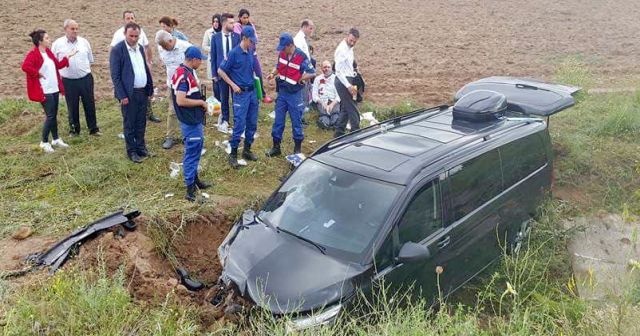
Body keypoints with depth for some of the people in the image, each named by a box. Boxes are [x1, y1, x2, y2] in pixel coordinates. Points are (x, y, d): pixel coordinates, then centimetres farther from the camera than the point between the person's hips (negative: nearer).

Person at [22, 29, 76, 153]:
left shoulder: (48, 52, 11)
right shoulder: (33, 54, -15)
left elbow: (58, 65, 19)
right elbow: (25, 67, -29)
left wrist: (67, 56, 14)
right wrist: (38, 74, -18)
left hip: (54, 88, 8)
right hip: (45, 91, -8)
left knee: (54, 115, 15)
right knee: (50, 116, -6)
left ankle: (56, 139, 26)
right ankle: (44, 142, 8)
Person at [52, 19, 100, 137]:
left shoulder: (84, 42, 3)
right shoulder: (58, 44, -1)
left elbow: (90, 60, 12)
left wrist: (86, 71, 10)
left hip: (85, 79, 1)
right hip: (68, 81, -1)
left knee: (89, 104, 6)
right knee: (72, 106, 9)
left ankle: (93, 128, 18)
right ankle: (74, 129, 23)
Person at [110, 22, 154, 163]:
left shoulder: (140, 48, 10)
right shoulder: (117, 50, -11)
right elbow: (115, 75, -13)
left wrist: (150, 88, 11)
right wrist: (122, 95, -17)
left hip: (143, 92, 6)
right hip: (129, 94, -6)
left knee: (141, 123, 15)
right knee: (129, 124, 5)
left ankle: (141, 147, 28)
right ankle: (132, 151, 15)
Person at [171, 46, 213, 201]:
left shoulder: (189, 72, 9)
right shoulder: (183, 76, -22)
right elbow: (180, 101, -27)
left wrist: (201, 100, 7)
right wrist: (201, 102, -17)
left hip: (195, 119, 10)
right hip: (190, 122, -10)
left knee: (196, 150, 19)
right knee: (191, 153, -4)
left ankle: (194, 178, 32)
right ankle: (190, 188, 2)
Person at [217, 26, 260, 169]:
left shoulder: (251, 52, 7)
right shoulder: (234, 53, -11)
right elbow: (221, 71, -7)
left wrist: (254, 79, 11)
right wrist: (233, 85, -11)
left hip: (252, 91, 7)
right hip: (241, 93, -6)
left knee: (252, 123, 11)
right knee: (239, 124, -6)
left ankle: (247, 150, 24)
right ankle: (233, 154, 3)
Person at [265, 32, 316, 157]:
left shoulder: (301, 57, -15)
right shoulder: (281, 54, 0)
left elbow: (313, 73, -9)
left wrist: (299, 79, -12)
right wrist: (273, 74, -2)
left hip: (294, 94, -5)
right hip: (282, 92, 5)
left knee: (296, 121, 5)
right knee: (278, 120, 9)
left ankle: (298, 148, 20)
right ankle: (276, 147, 19)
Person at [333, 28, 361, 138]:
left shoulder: (350, 48, 11)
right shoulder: (342, 49, -18)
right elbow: (338, 71, -22)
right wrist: (348, 86, -25)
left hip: (347, 81, 10)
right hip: (343, 82, -10)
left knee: (345, 108, 15)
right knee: (353, 109, -6)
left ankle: (339, 132, 24)